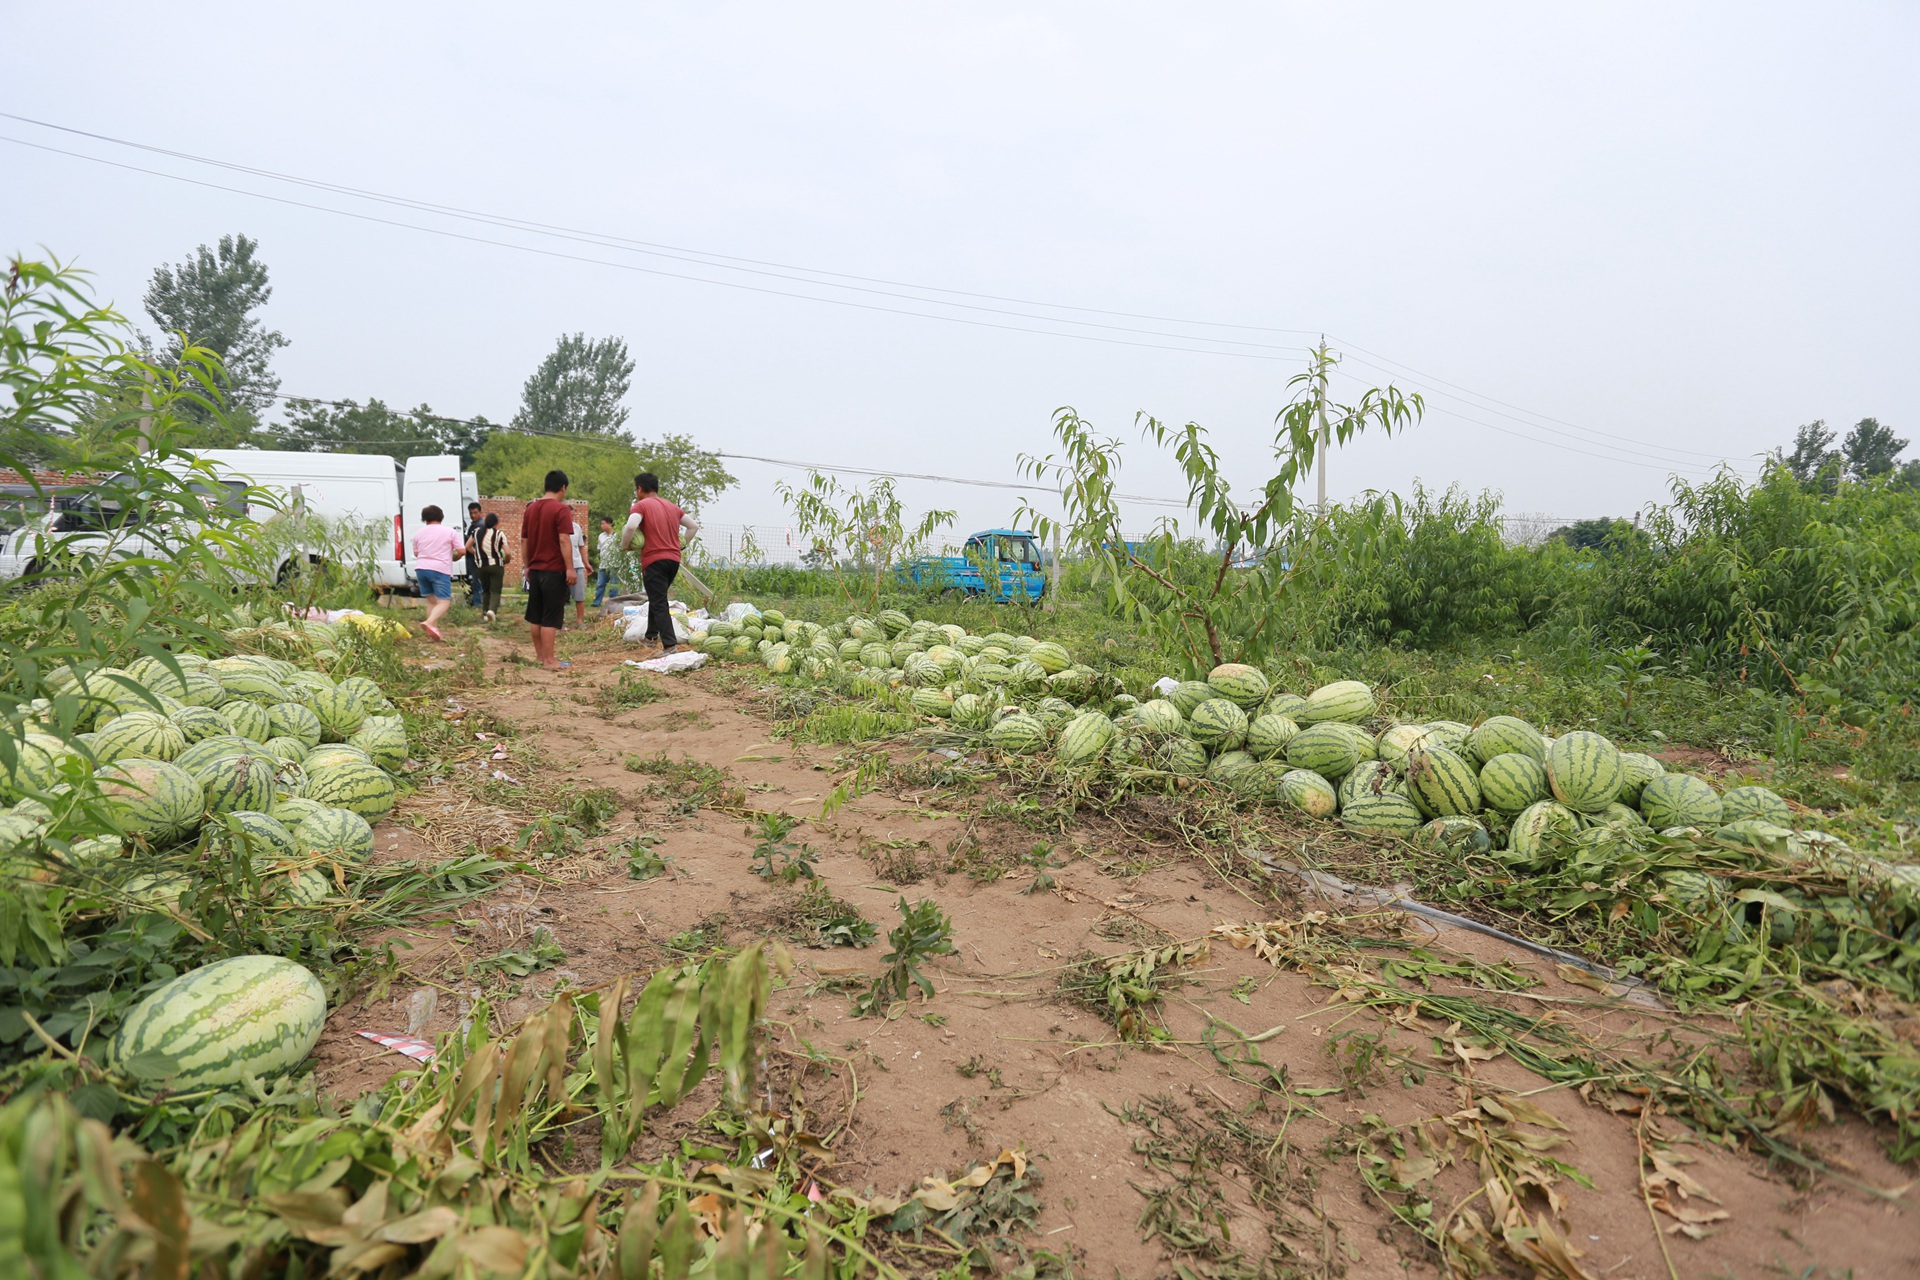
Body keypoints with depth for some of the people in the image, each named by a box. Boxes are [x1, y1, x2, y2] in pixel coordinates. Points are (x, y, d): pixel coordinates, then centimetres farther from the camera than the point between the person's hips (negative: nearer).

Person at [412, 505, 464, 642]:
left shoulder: (419, 534, 12)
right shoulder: (450, 532, 2)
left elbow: (416, 553, 20)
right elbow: (462, 551, -1)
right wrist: (454, 557, 20)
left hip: (421, 568, 5)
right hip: (441, 569, -5)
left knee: (431, 600, 14)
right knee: (444, 602, -7)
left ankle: (433, 631, 11)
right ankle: (429, 623, -32)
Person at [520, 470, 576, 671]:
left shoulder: (530, 509, 10)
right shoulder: (561, 509, -11)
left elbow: (524, 540, 13)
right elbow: (564, 540, -18)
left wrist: (527, 566, 20)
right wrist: (570, 568, -16)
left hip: (535, 569, 7)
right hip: (554, 571, -7)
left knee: (535, 615, 14)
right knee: (550, 618, -4)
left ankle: (540, 655, 24)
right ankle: (549, 660, -3)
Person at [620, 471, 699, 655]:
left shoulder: (641, 505, -4)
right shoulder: (672, 507, 16)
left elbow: (631, 526, -22)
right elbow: (693, 526, 19)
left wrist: (623, 546, -7)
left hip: (654, 560, -7)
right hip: (674, 559, 7)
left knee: (659, 603, -7)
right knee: (657, 598, 24)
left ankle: (670, 645, -15)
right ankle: (652, 635, 31)